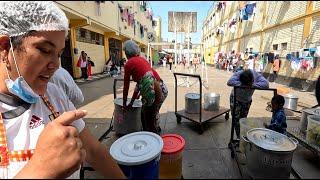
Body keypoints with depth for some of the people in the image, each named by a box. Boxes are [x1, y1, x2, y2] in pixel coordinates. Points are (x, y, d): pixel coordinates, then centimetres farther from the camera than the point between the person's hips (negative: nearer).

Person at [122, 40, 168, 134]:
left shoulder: (128, 64, 3)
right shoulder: (142, 59, 22)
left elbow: (126, 87, 8)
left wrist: (124, 104, 23)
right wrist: (132, 101, 33)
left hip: (152, 91, -7)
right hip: (162, 88, 8)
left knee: (147, 120, 15)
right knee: (154, 114, 30)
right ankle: (156, 132, 50)